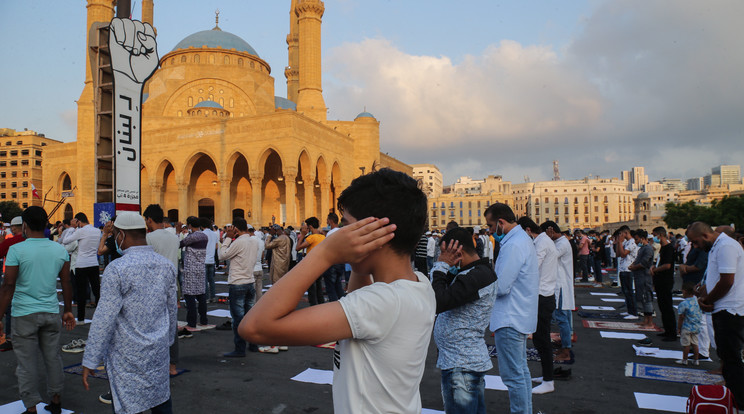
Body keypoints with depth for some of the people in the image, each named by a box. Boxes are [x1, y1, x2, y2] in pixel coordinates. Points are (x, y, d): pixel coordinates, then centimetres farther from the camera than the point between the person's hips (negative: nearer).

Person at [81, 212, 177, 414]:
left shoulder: (116, 269, -17)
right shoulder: (167, 265, 1)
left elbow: (104, 319, -15)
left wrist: (90, 361, -7)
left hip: (127, 355, -5)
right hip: (159, 351, 5)